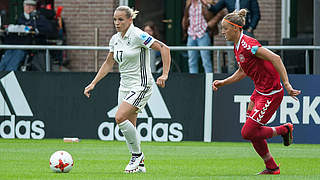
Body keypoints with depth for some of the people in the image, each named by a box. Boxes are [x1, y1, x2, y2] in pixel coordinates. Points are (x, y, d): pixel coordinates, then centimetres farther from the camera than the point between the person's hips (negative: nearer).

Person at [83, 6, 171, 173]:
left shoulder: (138, 35, -15)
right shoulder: (115, 39, 8)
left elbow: (164, 48, -16)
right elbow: (108, 63, 20)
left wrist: (164, 74, -23)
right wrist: (93, 84, 16)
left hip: (141, 85, -8)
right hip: (125, 86, 8)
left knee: (120, 117, -21)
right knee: (128, 126, 4)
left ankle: (137, 154, -5)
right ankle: (139, 164, 16)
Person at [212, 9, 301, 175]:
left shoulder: (247, 44, -22)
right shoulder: (237, 46, 8)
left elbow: (275, 58, -28)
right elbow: (242, 72, 22)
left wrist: (286, 84, -31)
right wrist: (222, 82, 13)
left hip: (271, 94, -9)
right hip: (259, 91, 9)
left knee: (247, 133, -7)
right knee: (251, 132, 10)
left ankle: (284, 129, 12)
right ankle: (271, 167, 23)